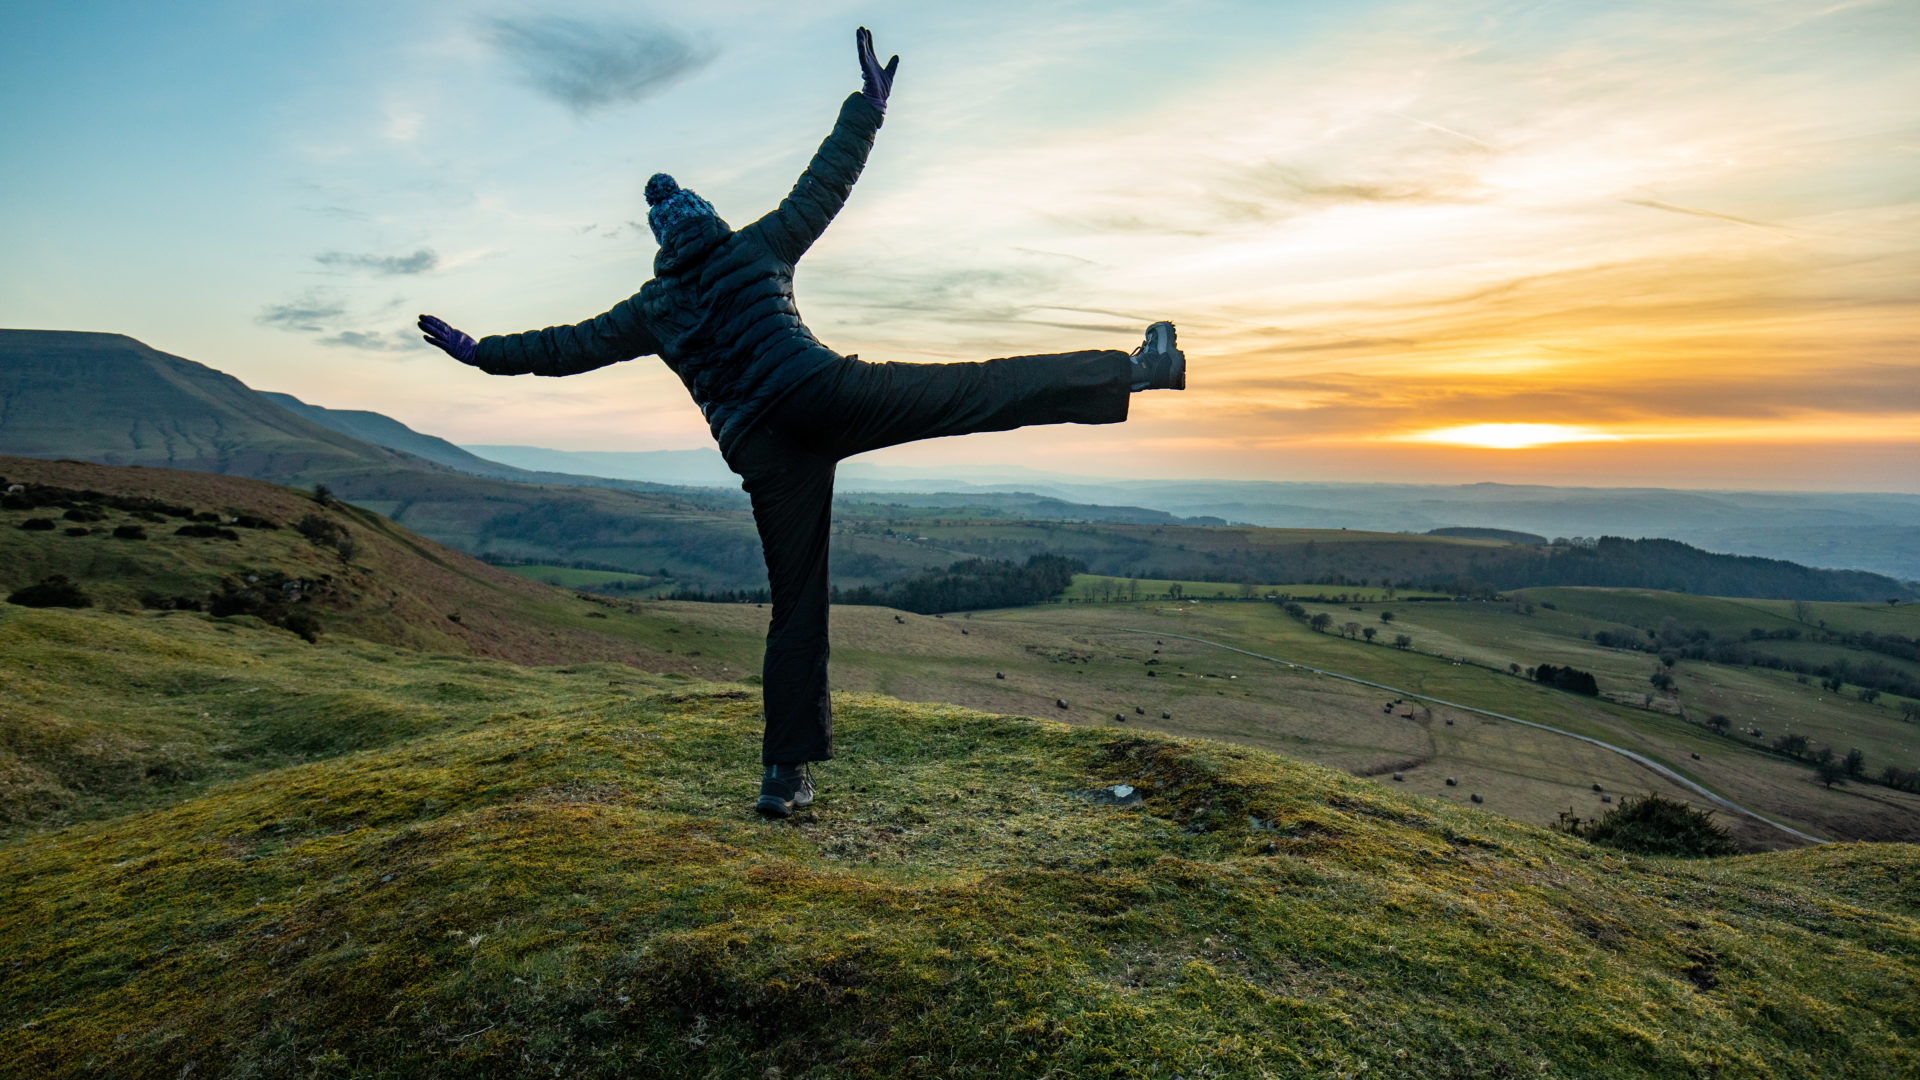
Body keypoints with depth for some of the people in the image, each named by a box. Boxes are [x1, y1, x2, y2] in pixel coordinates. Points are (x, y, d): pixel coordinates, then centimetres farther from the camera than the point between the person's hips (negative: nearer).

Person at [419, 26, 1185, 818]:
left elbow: (568, 345, 26)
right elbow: (826, 183, 17)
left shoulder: (654, 309, 21)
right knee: (987, 389, -8)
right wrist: (869, 104, 26)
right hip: (824, 396, -2)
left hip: (763, 452, 2)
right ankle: (1136, 369, -17)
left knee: (796, 604, 7)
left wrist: (480, 352, 39)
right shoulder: (759, 247, 16)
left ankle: (786, 772, 10)